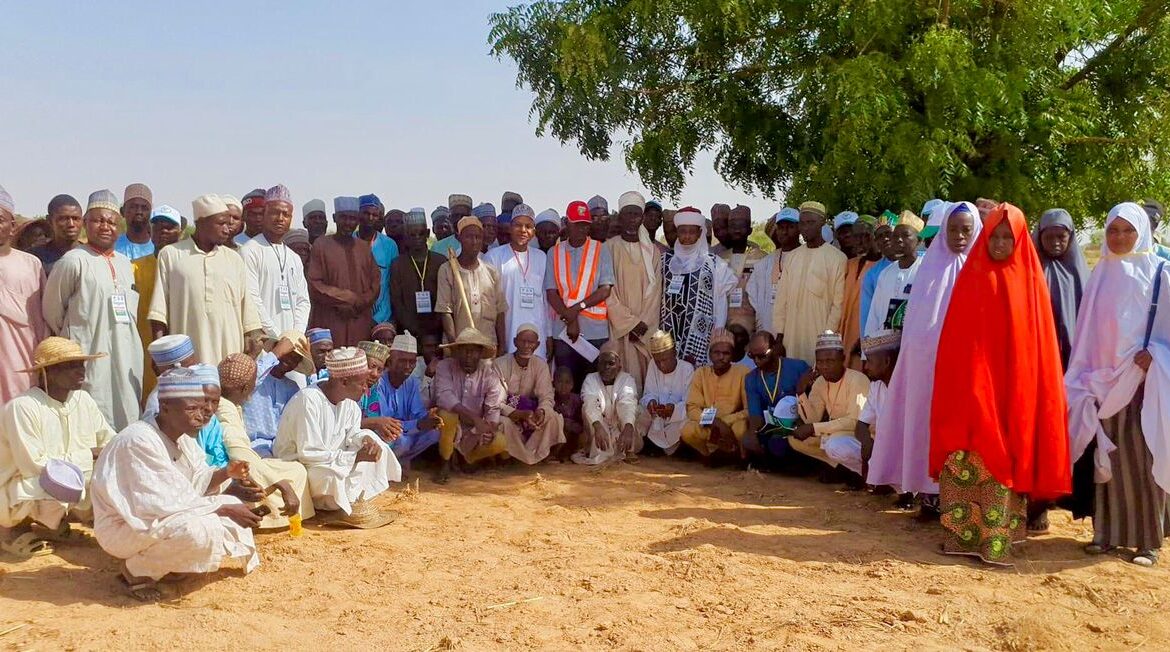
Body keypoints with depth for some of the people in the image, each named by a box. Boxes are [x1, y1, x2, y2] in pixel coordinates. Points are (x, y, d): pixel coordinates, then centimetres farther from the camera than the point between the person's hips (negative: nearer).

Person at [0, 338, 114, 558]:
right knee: (58, 488, -35)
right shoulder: (23, 407, -22)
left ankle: (54, 521, 13)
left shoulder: (83, 399, -1)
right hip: (20, 487, -8)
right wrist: (88, 454, -18)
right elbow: (34, 466, -26)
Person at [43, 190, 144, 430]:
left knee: (127, 424, 8)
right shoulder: (73, 261, -6)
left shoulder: (125, 263, 14)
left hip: (127, 362, 6)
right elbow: (52, 312, -1)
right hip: (90, 362, -6)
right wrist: (73, 342, 8)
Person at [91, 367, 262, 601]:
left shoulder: (181, 437, 3)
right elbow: (162, 503, -28)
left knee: (232, 506, 1)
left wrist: (227, 472, -12)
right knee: (200, 530, -33)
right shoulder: (139, 441, -26)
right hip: (125, 528, -9)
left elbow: (198, 482, 9)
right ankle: (137, 570, -8)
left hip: (159, 517, 9)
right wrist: (224, 509, -25)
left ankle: (166, 559, 5)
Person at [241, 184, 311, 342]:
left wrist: (296, 334, 0)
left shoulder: (295, 258, 19)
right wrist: (278, 337, -11)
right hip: (264, 340, -5)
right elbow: (252, 300, -10)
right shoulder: (249, 251, -2)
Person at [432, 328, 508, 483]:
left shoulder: (490, 373, -8)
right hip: (450, 426, -2)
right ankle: (445, 464, -9)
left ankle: (467, 458, 11)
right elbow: (444, 397, -31)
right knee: (447, 415, -35)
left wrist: (490, 428, -31)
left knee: (499, 443, -23)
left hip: (474, 431, 3)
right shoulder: (445, 366, -15)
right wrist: (475, 418, -41)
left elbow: (493, 409, -8)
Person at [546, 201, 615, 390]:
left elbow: (605, 290, -3)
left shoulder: (600, 250, 4)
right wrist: (569, 319, -10)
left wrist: (577, 307, -12)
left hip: (596, 331, -1)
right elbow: (551, 293, 1)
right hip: (563, 331, 1)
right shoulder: (554, 252, 7)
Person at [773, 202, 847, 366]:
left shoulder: (837, 258, -3)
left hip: (820, 336, -4)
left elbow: (838, 303, -5)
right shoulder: (793, 257, 11)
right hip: (792, 335, 4)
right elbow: (782, 298, 11)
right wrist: (779, 333, 6)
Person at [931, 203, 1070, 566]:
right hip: (972, 386, 1)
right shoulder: (971, 277, 5)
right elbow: (955, 337, 4)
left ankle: (996, 540, 6)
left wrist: (1032, 390, -4)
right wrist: (957, 385, -3)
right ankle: (963, 535, 9)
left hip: (1013, 387, 0)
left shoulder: (1029, 280, 4)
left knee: (1004, 459, 1)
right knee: (968, 461, 1)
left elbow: (1038, 340, 3)